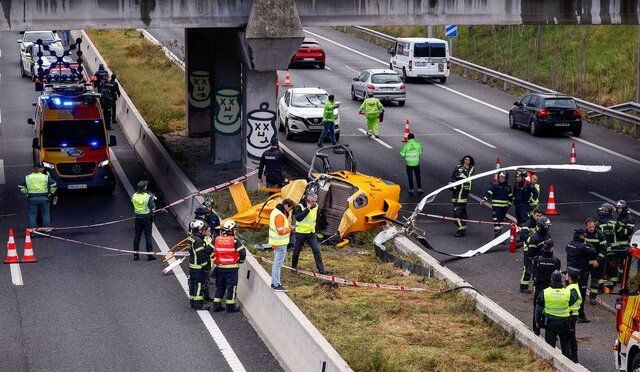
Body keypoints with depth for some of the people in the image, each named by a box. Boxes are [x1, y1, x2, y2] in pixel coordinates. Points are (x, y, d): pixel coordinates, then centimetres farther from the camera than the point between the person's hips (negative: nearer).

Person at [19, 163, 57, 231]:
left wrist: (26, 192, 14)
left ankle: (32, 228, 10)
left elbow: (21, 186, 8)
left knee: (32, 214, 10)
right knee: (45, 214, 11)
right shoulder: (46, 177, -5)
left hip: (32, 198, 1)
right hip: (44, 197, -1)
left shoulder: (27, 177, 3)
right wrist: (51, 193, 5)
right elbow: (54, 185, -8)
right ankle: (47, 228, 13)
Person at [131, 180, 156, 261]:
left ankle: (136, 255, 17)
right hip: (147, 218, -4)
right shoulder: (148, 197, -19)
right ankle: (149, 255, 7)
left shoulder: (134, 196, -6)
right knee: (148, 236, 4)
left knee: (137, 236, 13)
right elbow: (152, 207, -16)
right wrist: (152, 199, 2)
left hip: (138, 218, 4)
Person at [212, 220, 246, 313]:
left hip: (219, 267, 4)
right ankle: (230, 307, 6)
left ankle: (216, 305, 17)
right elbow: (242, 253, -11)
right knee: (231, 286, 4)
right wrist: (240, 261, 7)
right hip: (232, 267, -4)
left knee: (220, 286, 16)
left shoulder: (217, 239, 1)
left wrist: (215, 261, 15)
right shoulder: (235, 240, -12)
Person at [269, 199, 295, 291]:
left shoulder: (275, 211, 9)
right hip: (280, 244, -11)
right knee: (278, 263, -5)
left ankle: (274, 282, 29)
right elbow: (281, 231, -26)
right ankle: (276, 285, -1)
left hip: (276, 242, 11)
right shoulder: (279, 215, -23)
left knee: (276, 262, 20)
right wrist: (289, 229, -10)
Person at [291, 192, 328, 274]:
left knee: (316, 250, -7)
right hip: (301, 232, -4)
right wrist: (307, 209, -29)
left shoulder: (315, 207, 3)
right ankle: (294, 267, 28)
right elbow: (298, 217, -30)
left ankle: (321, 269, -8)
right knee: (297, 251, 8)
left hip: (311, 232, 4)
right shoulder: (300, 206, -15)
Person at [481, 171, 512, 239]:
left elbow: (510, 197, 18)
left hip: (504, 207, 4)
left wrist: (509, 204, 9)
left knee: (501, 220, 12)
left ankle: (499, 234, 23)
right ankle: (496, 234, -12)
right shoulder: (494, 186, -3)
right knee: (496, 220, -12)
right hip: (496, 206, -4)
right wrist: (484, 199, -26)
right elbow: (489, 193, -12)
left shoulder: (508, 187, 9)